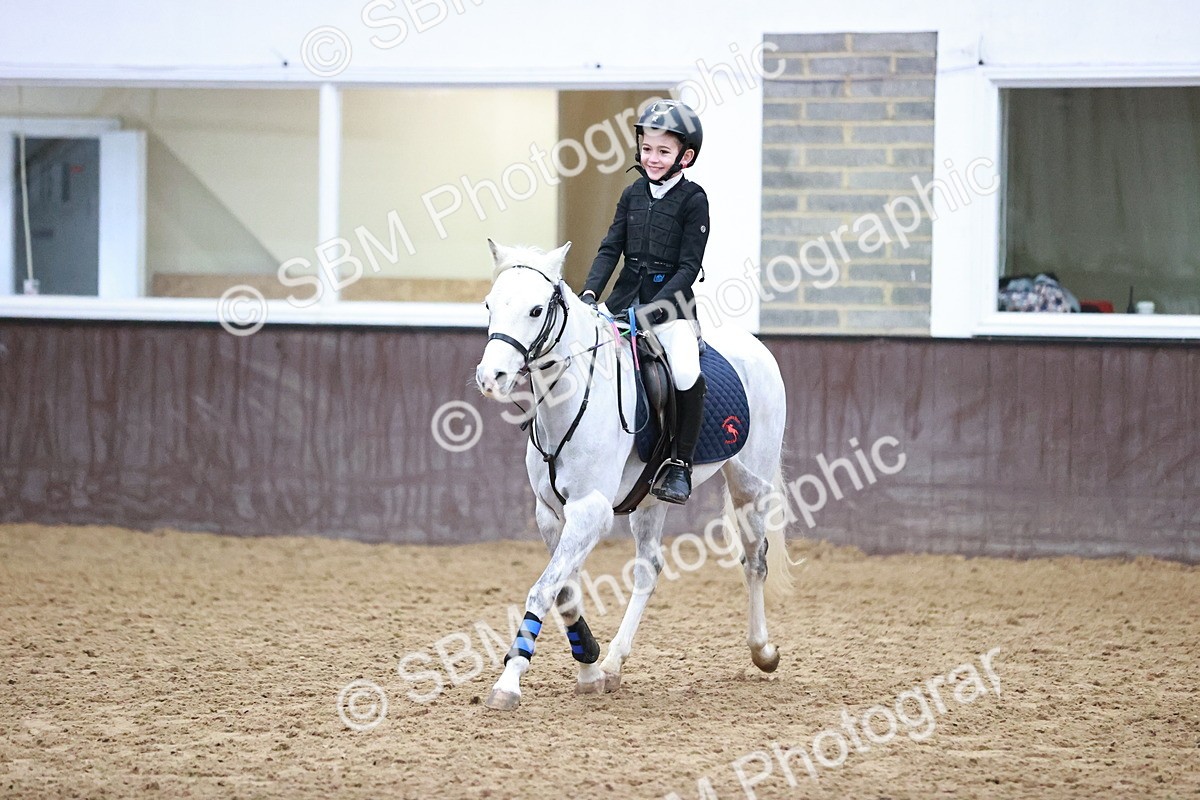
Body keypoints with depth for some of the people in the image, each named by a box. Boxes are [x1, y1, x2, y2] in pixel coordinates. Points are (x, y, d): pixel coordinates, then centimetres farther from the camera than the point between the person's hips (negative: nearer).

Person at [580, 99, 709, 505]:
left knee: (687, 375, -28)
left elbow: (688, 267, -10)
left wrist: (651, 310, -20)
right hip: (626, 298, 5)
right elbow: (611, 248, 8)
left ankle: (680, 463, -11)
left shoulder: (693, 200, -6)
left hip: (672, 302, -5)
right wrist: (590, 291, -9)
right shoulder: (633, 194, 9)